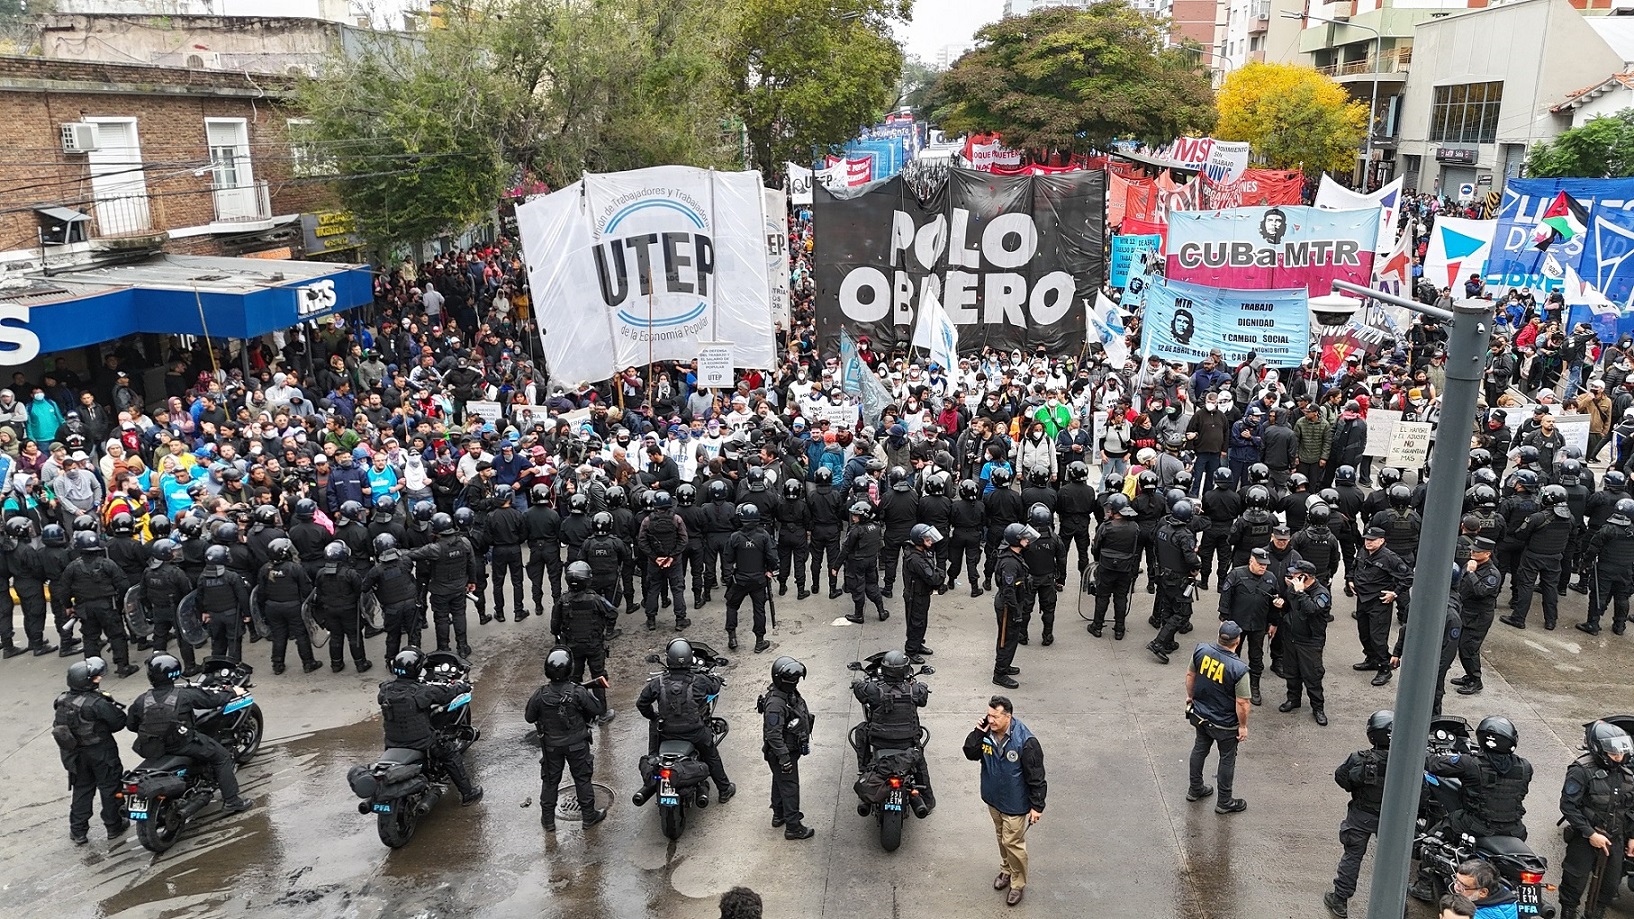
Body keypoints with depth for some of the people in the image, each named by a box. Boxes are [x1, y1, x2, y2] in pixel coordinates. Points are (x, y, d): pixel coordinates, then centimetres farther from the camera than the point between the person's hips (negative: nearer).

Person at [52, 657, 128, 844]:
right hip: (101, 752, -6)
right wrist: (112, 704, -6)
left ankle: (78, 831, 26)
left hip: (75, 754, 6)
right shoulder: (97, 703, -28)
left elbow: (58, 725, 7)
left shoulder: (63, 701, -7)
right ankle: (114, 826, 23)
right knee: (110, 788, 12)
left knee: (81, 789, 20)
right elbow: (119, 722, -21)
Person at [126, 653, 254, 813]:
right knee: (222, 756, 9)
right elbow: (211, 698, -5)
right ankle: (231, 800, 6)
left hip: (153, 749, 5)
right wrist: (233, 693, 13)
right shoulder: (184, 695, -16)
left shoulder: (142, 701, -6)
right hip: (182, 744, -5)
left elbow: (130, 724, 7)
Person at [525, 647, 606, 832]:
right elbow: (599, 709, -13)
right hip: (577, 744, -1)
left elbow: (529, 718, -4)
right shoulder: (578, 692, -24)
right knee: (582, 779, 16)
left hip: (551, 745, 1)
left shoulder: (540, 695, -18)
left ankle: (548, 820, 29)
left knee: (550, 781, 19)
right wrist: (600, 691, 2)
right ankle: (589, 816, 28)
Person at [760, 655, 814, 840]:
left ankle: (779, 815, 40)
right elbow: (773, 734, -31)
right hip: (782, 752, -10)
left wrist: (805, 741, 25)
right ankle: (793, 827, 9)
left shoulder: (791, 693, 0)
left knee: (780, 782, 24)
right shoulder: (775, 703, -32)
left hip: (790, 749, 10)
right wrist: (784, 757, -29)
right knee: (789, 787, -1)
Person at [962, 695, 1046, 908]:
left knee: (1013, 843, 7)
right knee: (1001, 838, 25)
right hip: (993, 799, 6)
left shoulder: (1025, 742, -29)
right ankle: (1006, 870, 49)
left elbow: (1036, 777, -21)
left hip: (1015, 804, -6)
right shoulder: (986, 732, -13)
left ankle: (1018, 883, 29)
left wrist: (1037, 806, -15)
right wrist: (977, 733, -24)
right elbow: (971, 754, -9)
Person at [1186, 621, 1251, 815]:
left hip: (1199, 714, 5)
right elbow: (1242, 703, -23)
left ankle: (1195, 789, 42)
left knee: (1200, 748, 25)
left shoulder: (1201, 650, -15)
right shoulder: (1239, 669, -31)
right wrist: (1243, 726, -7)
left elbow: (1190, 675, 1)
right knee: (1227, 759, 15)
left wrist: (1190, 696, 18)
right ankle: (1224, 802, 31)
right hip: (1224, 724, -5)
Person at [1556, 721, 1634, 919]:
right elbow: (1568, 805, -20)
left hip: (1615, 839, 7)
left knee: (1610, 884, 16)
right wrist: (1590, 834, -20)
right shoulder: (1582, 770, -18)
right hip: (1585, 838, -6)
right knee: (1576, 882, 3)